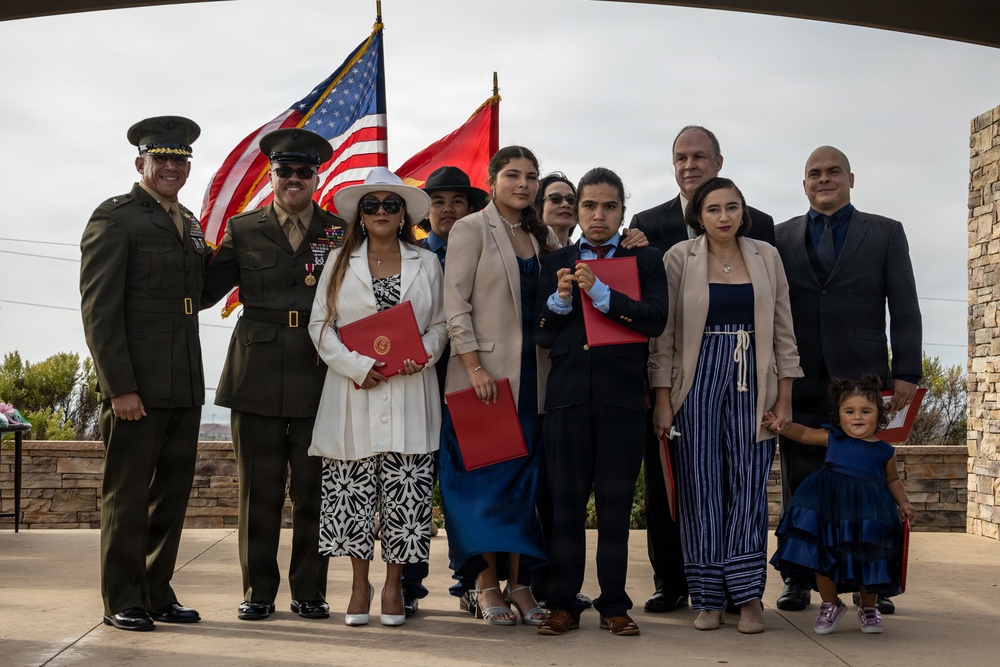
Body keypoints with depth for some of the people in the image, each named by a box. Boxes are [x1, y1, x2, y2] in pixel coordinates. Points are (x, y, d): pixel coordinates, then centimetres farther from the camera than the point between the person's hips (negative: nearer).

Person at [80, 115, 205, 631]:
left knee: (172, 493, 12)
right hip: (135, 386, -7)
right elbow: (98, 309, -11)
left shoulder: (189, 223, 18)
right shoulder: (113, 219, -5)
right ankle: (122, 602, 11)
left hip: (184, 387, 7)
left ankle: (157, 594, 22)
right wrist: (120, 387, -16)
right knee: (127, 496, 2)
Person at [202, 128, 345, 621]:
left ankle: (309, 592, 15)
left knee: (313, 490, 4)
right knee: (259, 491, 5)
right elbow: (205, 290, 2)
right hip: (258, 380, 0)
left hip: (318, 379, 0)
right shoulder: (243, 231, 10)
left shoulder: (340, 233, 9)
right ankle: (258, 592, 16)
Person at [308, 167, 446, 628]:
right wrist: (357, 367, -10)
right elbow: (320, 325, 3)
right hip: (353, 397, 0)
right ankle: (359, 585, 15)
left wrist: (424, 354, -10)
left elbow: (441, 323, 11)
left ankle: (393, 585, 12)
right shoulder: (340, 262, 9)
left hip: (409, 396, 0)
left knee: (406, 494, -2)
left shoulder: (426, 263, 11)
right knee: (352, 491, 0)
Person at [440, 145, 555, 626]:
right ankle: (486, 584, 6)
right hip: (483, 374, -5)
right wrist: (474, 367, -16)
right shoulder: (471, 229, -1)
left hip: (532, 376, 5)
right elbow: (455, 304, -7)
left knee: (525, 478, 6)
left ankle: (518, 582, 12)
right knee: (484, 476, -2)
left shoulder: (543, 237, 15)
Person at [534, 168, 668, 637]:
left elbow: (656, 318, -7)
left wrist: (599, 292, -15)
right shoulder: (556, 263, 15)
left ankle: (614, 605, 11)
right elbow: (541, 334, 9)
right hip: (567, 393, 1)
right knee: (566, 501, 3)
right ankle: (564, 603, 11)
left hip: (622, 395, -1)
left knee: (616, 503, 3)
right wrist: (560, 299, -10)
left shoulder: (644, 260, 9)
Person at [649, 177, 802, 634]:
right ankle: (709, 597, 8)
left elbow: (783, 331, 9)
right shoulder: (680, 259, 1)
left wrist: (784, 398, 5)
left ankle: (748, 595, 4)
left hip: (752, 383, 1)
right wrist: (663, 400, -3)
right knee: (701, 486, 0)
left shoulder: (766, 257, 7)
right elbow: (664, 334, 1)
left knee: (749, 485, -2)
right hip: (698, 382, -1)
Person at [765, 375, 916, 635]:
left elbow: (893, 480, 20)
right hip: (829, 510, 1)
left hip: (868, 516, -1)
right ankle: (831, 605, 24)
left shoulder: (885, 451, 7)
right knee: (824, 554, 3)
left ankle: (868, 608, 26)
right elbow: (803, 433, 14)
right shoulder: (832, 438, 6)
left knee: (866, 558, 1)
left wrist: (903, 502, 6)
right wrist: (782, 427, -2)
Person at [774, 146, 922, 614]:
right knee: (800, 487, 4)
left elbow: (904, 308, 4)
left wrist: (906, 373, -5)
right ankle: (799, 579, 12)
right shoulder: (781, 237, 12)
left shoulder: (886, 233, 10)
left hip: (863, 378, -1)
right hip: (801, 382, 1)